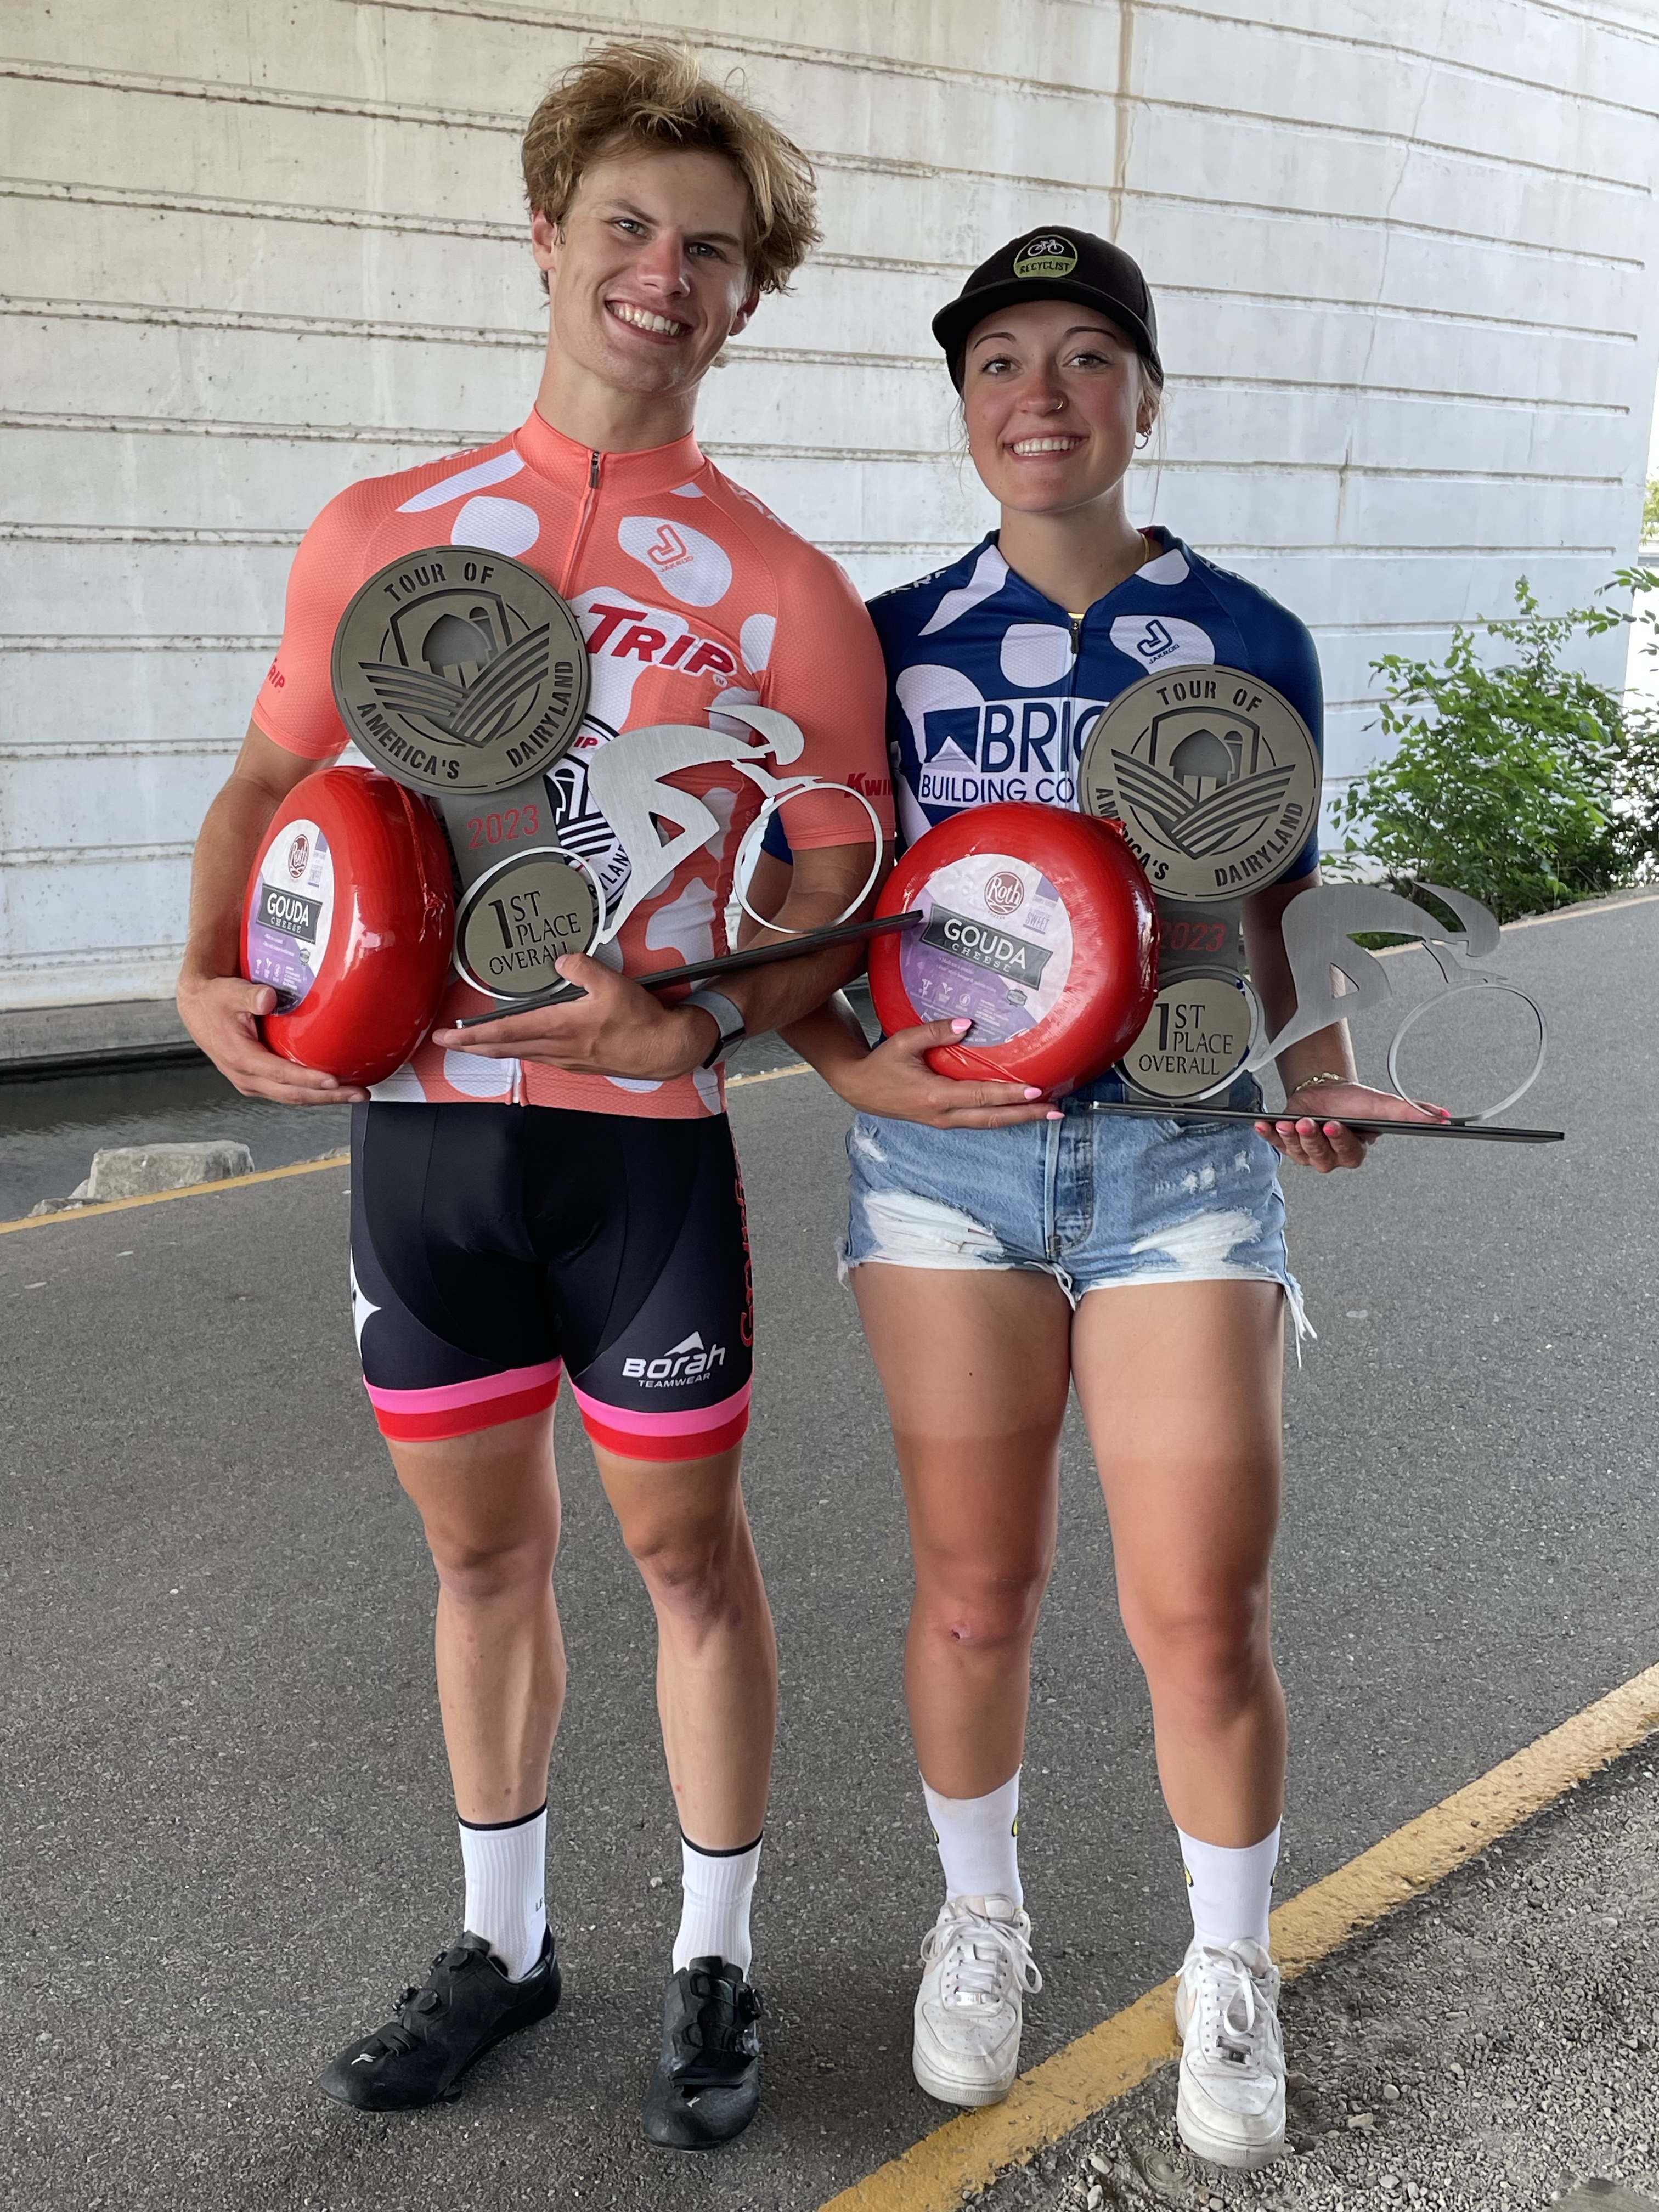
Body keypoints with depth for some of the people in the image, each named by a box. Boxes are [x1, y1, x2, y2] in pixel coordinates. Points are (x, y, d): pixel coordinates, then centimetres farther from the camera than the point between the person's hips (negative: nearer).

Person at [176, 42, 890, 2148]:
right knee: (481, 1548, 16)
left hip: (643, 1139, -2)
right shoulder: (381, 532, 6)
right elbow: (266, 781, 14)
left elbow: (841, 901, -4)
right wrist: (214, 982, -3)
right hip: (414, 1124, 3)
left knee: (687, 1550, 9)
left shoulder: (786, 593, -3)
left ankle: (713, 1960, 31)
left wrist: (698, 1020, -22)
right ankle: (501, 1938, 37)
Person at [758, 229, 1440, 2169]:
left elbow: (1280, 914, 11)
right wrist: (859, 1071, -12)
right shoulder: (890, 641, 3)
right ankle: (980, 1926, 37)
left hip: (1185, 1162, 0)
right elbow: (785, 909, 6)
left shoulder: (1251, 641, 4)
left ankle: (1230, 1977, 29)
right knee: (974, 1592, 10)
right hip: (946, 1156, 1)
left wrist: (1320, 1078, -7)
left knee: (1203, 1616, 1)